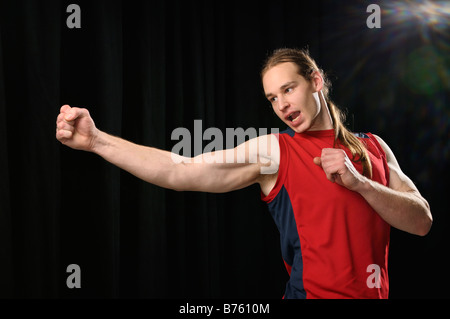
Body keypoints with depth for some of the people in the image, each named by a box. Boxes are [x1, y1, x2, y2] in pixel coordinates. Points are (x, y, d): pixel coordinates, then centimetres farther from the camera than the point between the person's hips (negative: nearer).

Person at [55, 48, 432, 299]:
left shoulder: (372, 148, 6)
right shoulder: (272, 152, -6)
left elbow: (421, 222, -1)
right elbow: (180, 172, -16)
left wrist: (358, 182, -15)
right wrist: (96, 140, -24)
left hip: (375, 291, 4)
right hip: (314, 291, -3)